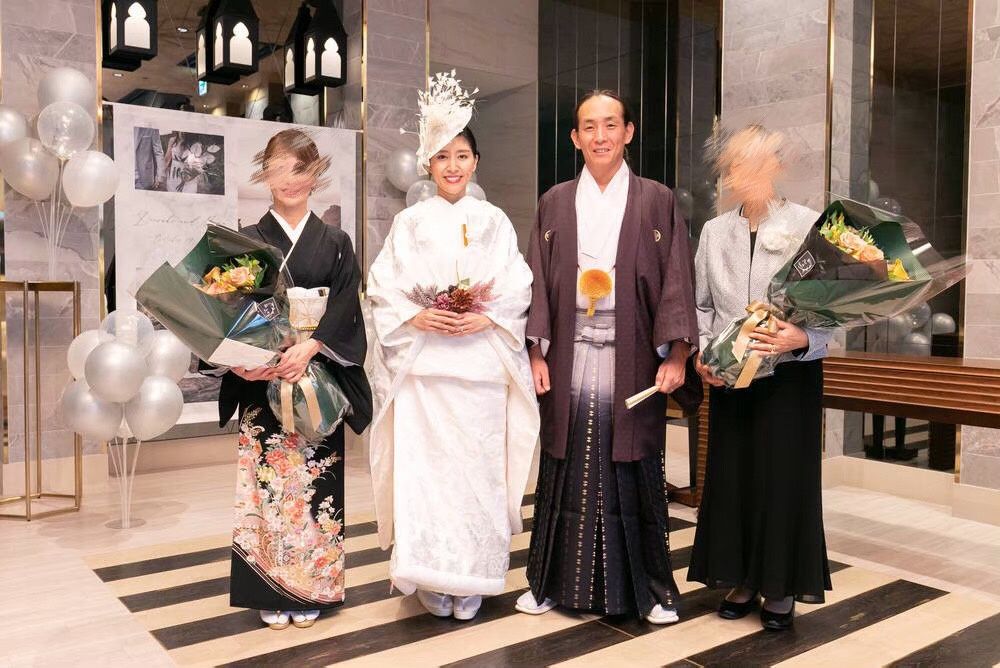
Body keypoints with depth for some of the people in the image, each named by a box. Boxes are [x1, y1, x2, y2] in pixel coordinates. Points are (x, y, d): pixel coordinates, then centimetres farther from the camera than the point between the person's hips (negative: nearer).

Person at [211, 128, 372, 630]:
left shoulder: (335, 244, 7)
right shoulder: (247, 241, 7)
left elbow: (344, 308, -4)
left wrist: (309, 347, -20)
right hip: (261, 381, 0)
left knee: (315, 480, 2)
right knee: (267, 478, 1)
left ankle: (310, 590, 17)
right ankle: (269, 593, 15)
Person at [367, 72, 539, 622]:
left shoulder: (494, 222, 10)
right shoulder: (409, 222, 9)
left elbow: (518, 289, 4)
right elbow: (383, 288, 4)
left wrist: (487, 317, -12)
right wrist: (416, 317, -12)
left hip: (482, 365, 1)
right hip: (422, 364, 0)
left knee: (478, 468, 1)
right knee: (422, 469, -4)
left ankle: (470, 584, 15)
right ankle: (431, 582, 9)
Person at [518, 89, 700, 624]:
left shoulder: (656, 201, 4)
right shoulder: (555, 203, 9)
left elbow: (676, 281, 0)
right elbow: (538, 282, 7)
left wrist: (676, 354, -8)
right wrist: (536, 352, -1)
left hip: (632, 359, -1)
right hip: (570, 358, 2)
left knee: (634, 473, 4)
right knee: (566, 472, 7)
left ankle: (650, 589, 19)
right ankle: (553, 583, 21)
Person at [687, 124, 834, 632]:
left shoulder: (810, 226, -7)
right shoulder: (715, 231, 6)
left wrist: (803, 339, -26)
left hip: (791, 374, -3)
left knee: (784, 478, 3)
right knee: (731, 475, 8)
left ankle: (781, 589, 21)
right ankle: (741, 580, 26)